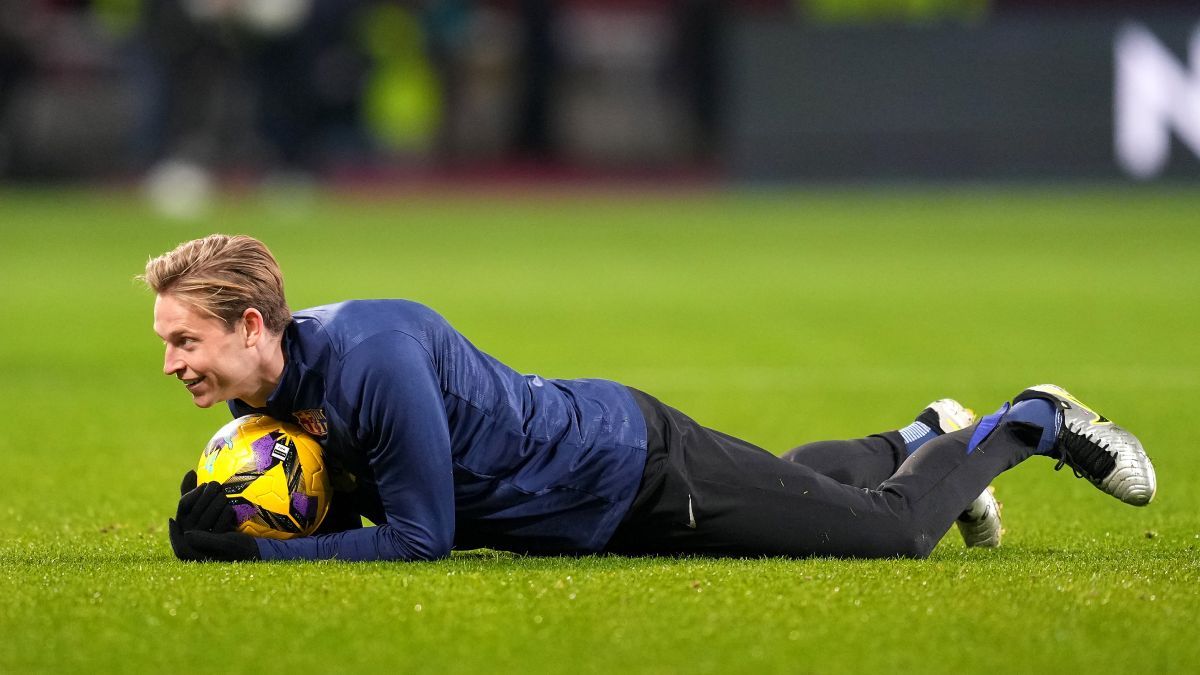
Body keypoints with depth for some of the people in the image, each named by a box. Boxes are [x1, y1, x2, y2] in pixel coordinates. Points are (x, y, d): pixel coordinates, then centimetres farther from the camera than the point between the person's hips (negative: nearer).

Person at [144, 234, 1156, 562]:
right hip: (601, 507, 8)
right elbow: (343, 514, 3)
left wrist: (255, 552, -33)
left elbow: (420, 536, -32)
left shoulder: (371, 357, -36)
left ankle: (1034, 422, 27)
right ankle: (924, 438, 55)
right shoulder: (267, 389, -9)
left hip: (636, 470, -8)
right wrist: (229, 521, -16)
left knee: (892, 529, 5)